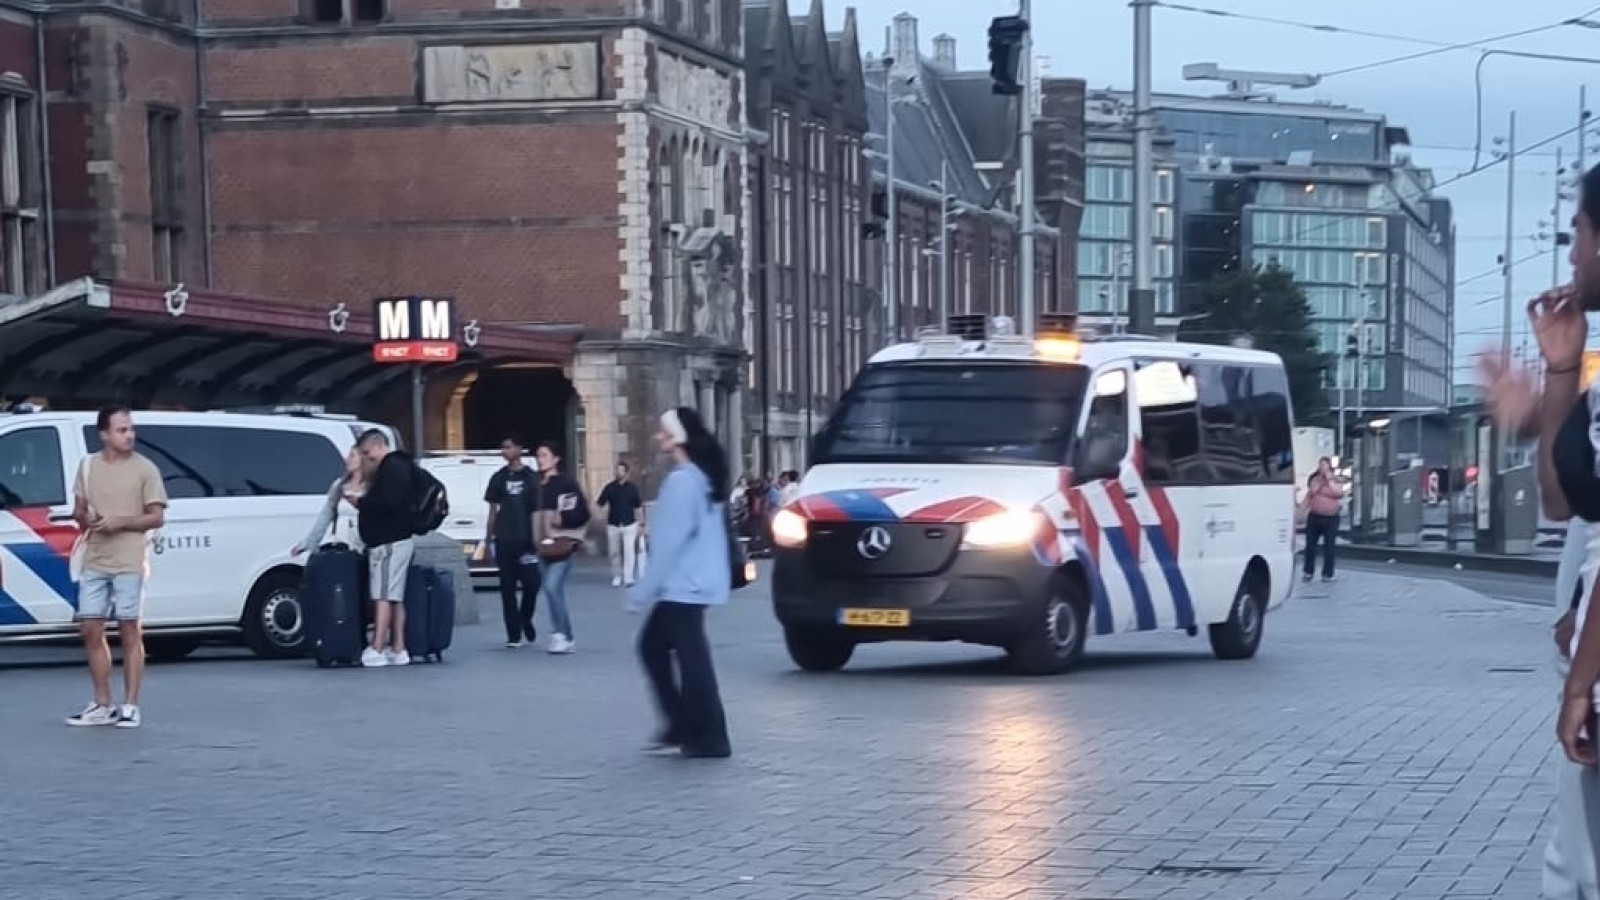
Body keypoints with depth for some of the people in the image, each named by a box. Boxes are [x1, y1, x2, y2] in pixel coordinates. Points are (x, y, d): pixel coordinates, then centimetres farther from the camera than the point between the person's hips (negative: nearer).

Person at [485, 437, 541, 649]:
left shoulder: (531, 478, 5)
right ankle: (513, 635, 4)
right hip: (504, 540, 2)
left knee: (531, 583, -7)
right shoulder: (499, 478, 10)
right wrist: (489, 538, 7)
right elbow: (493, 510, 12)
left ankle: (525, 620, 21)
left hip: (526, 539, -2)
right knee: (507, 587, 0)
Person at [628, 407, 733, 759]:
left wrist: (643, 591, -14)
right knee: (653, 646, 16)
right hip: (688, 584, 10)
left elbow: (669, 541, -19)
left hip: (683, 585, -10)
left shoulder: (682, 480, -17)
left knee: (691, 657, -5)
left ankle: (709, 738, 0)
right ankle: (683, 727, 16)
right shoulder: (703, 476, 12)